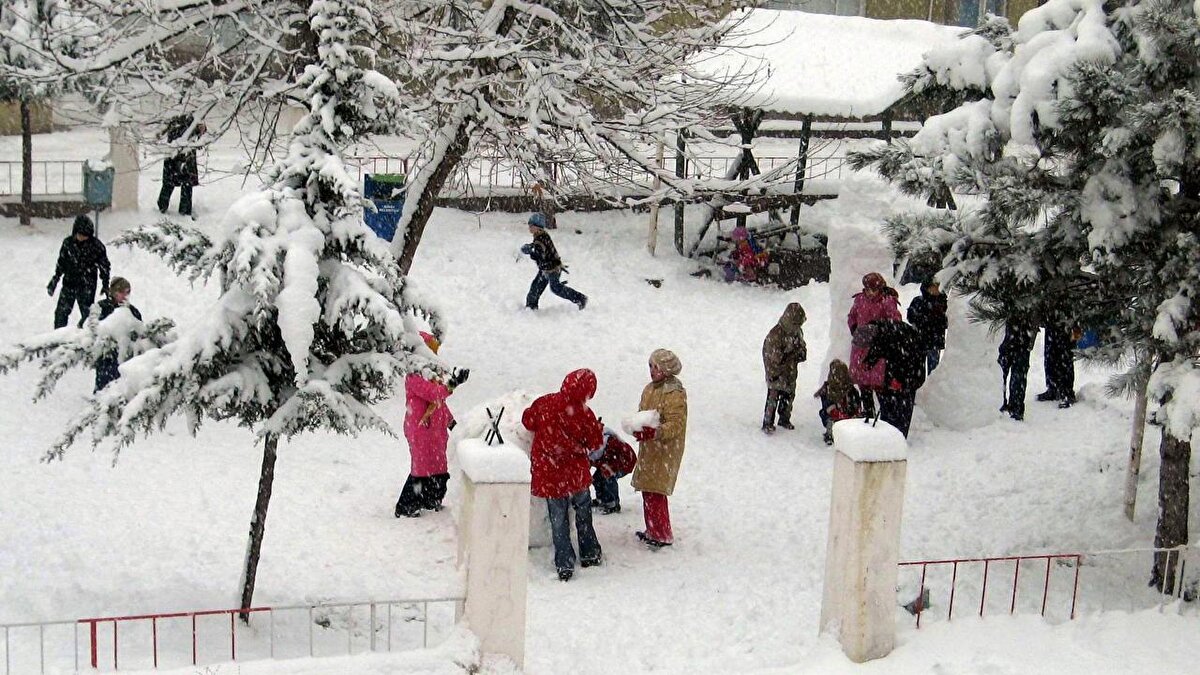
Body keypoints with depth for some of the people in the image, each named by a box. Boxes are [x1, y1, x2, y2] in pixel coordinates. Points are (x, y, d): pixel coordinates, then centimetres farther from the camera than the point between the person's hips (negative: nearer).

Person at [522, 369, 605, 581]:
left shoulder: (544, 403, -10)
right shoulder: (583, 414, -17)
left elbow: (528, 422, 6)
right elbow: (595, 442, -5)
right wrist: (599, 428, 14)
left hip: (548, 475, 2)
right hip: (576, 474, -2)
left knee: (558, 519, 9)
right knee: (583, 513, 20)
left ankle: (564, 564, 8)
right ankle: (589, 554, 30)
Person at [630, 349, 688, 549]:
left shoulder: (675, 393, -17)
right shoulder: (650, 389, 11)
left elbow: (676, 425, -22)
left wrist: (652, 432, -33)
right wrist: (638, 428, -1)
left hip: (665, 453, -9)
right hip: (648, 450, 9)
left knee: (655, 493, -8)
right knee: (648, 492, 14)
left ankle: (663, 536, 3)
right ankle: (652, 531, 27)